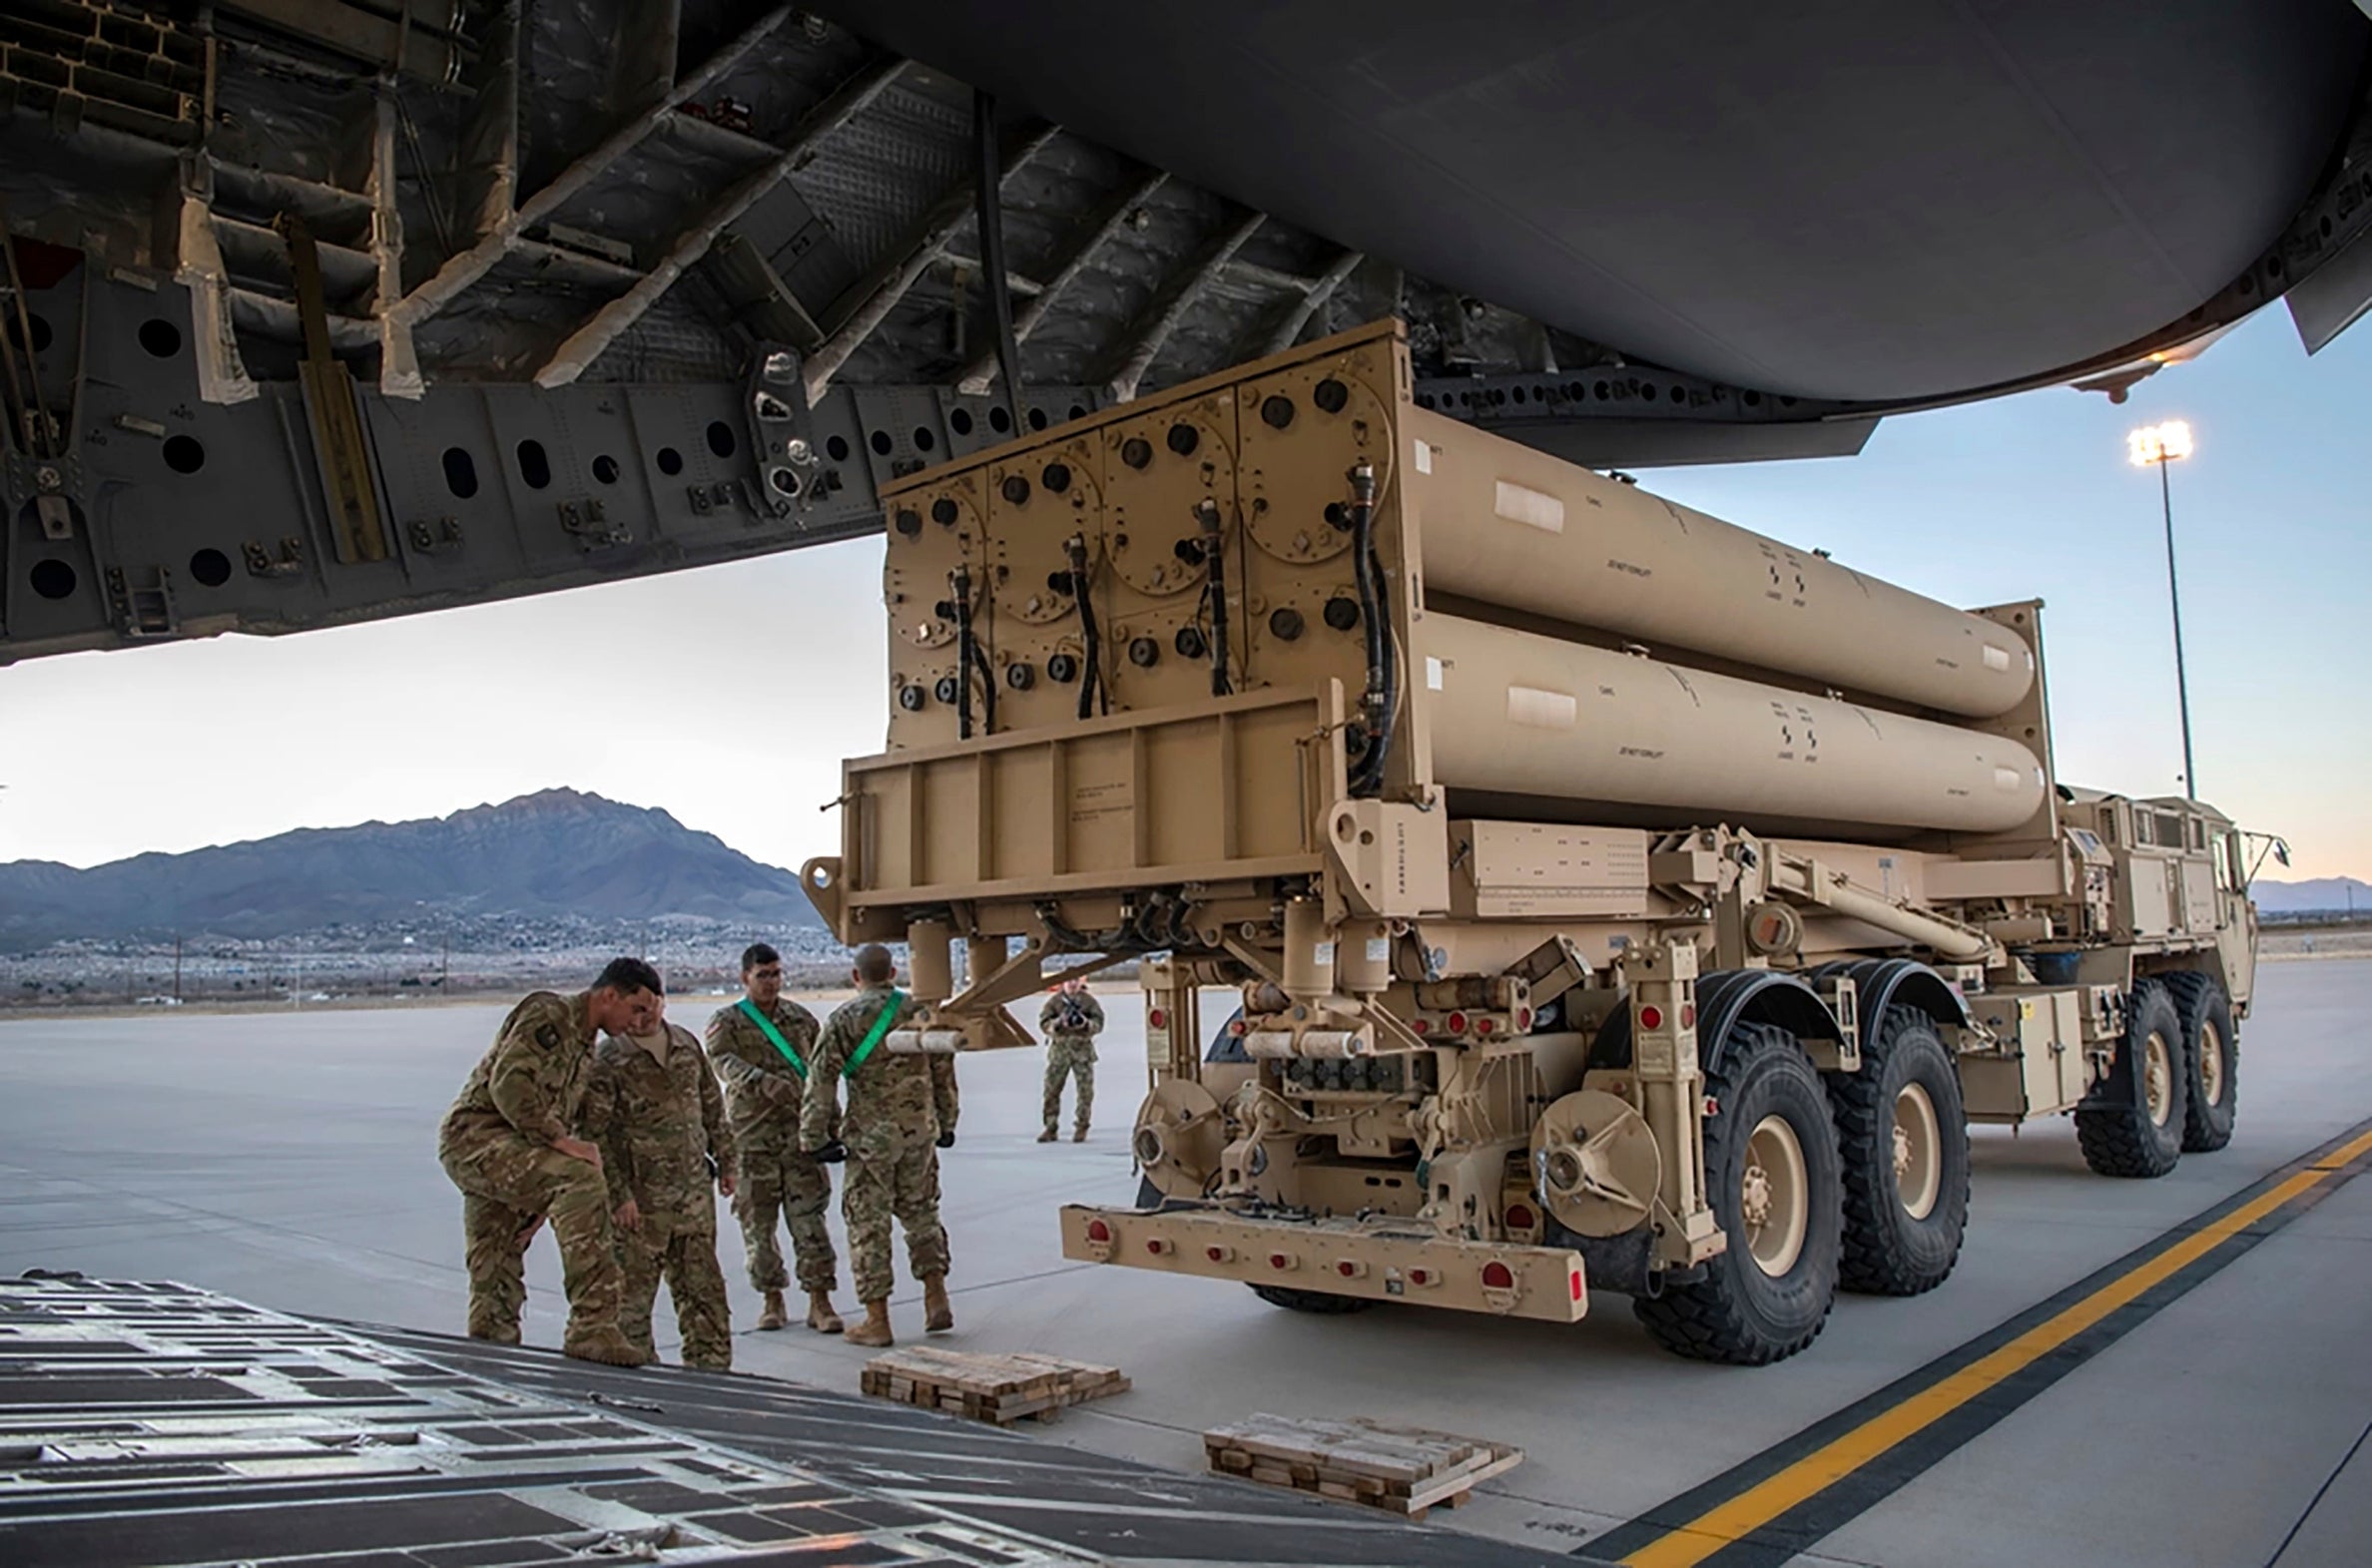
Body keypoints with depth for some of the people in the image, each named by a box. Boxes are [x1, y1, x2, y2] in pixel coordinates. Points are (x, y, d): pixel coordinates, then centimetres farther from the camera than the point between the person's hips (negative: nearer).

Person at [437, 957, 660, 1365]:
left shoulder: (586, 1049, 20)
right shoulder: (549, 1014, -10)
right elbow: (508, 1083, -22)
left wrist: (538, 1206, 14)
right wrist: (560, 1140, -25)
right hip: (477, 1136, -10)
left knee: (495, 1279, 14)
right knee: (581, 1179, -28)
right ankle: (592, 1328, -29)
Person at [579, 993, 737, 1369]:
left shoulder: (686, 1043, 8)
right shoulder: (610, 1060, -10)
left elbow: (712, 1105, 18)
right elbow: (593, 1132, -12)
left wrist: (725, 1160, 16)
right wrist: (618, 1195, -14)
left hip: (694, 1187, 5)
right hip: (640, 1197, -5)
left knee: (702, 1284, 11)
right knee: (634, 1288, 3)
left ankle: (710, 1364, 20)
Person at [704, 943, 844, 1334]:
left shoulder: (801, 1018, 13)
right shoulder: (725, 1021, 4)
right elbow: (725, 1063, -15)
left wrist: (830, 1122, 15)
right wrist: (763, 1082, -33)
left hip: (800, 1133, 1)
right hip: (752, 1137, -1)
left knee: (809, 1218, -3)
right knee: (758, 1222, 5)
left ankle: (820, 1301, 2)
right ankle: (773, 1300, 19)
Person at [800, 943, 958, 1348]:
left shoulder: (843, 1019, -5)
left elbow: (821, 1082, -7)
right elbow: (944, 1071, 11)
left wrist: (814, 1138, 0)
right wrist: (946, 1124, 22)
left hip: (870, 1135, -4)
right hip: (920, 1131, 4)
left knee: (868, 1224, 4)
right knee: (921, 1212, 18)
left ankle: (877, 1321, 8)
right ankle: (936, 1300, 14)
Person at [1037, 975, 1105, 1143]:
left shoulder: (1089, 1001, 3)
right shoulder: (1054, 1001, 3)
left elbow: (1099, 1023, 0)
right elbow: (1044, 1023, -2)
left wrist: (1086, 1024, -20)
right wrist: (1058, 1023, -21)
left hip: (1082, 1049, 0)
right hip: (1059, 1049, 0)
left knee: (1085, 1090, -1)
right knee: (1051, 1090, 2)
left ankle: (1081, 1129, 9)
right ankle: (1050, 1128, 11)